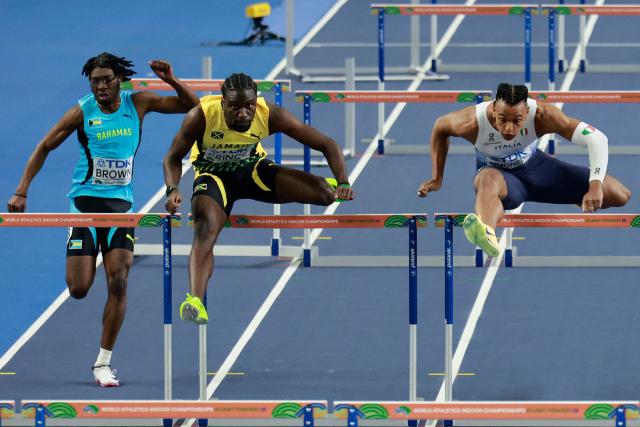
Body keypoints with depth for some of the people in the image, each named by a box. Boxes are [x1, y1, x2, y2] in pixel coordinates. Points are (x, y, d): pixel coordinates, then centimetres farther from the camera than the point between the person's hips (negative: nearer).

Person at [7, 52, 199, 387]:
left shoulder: (137, 104, 1)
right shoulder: (82, 112, -5)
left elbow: (191, 106, 5)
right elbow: (44, 147, 1)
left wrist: (171, 81, -14)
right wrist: (21, 192, -7)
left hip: (122, 203, 2)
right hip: (85, 200, -2)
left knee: (118, 283, -9)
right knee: (78, 289, -8)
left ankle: (103, 363, -1)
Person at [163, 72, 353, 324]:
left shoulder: (269, 115, -24)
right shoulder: (201, 117, -28)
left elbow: (327, 145, -18)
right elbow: (173, 157, -13)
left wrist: (343, 184, -31)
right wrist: (172, 190, -33)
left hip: (252, 168, 3)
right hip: (213, 173, -3)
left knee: (325, 192, -14)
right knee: (205, 232, -32)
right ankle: (195, 301, -44)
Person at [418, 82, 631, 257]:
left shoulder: (541, 115, -30)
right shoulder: (473, 122, -29)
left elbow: (597, 139, -31)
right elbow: (440, 128, -5)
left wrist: (595, 185, -42)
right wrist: (436, 178, -1)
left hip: (534, 164, 3)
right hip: (496, 171, -3)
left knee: (620, 195, -8)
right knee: (488, 180, -46)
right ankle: (487, 234, -79)